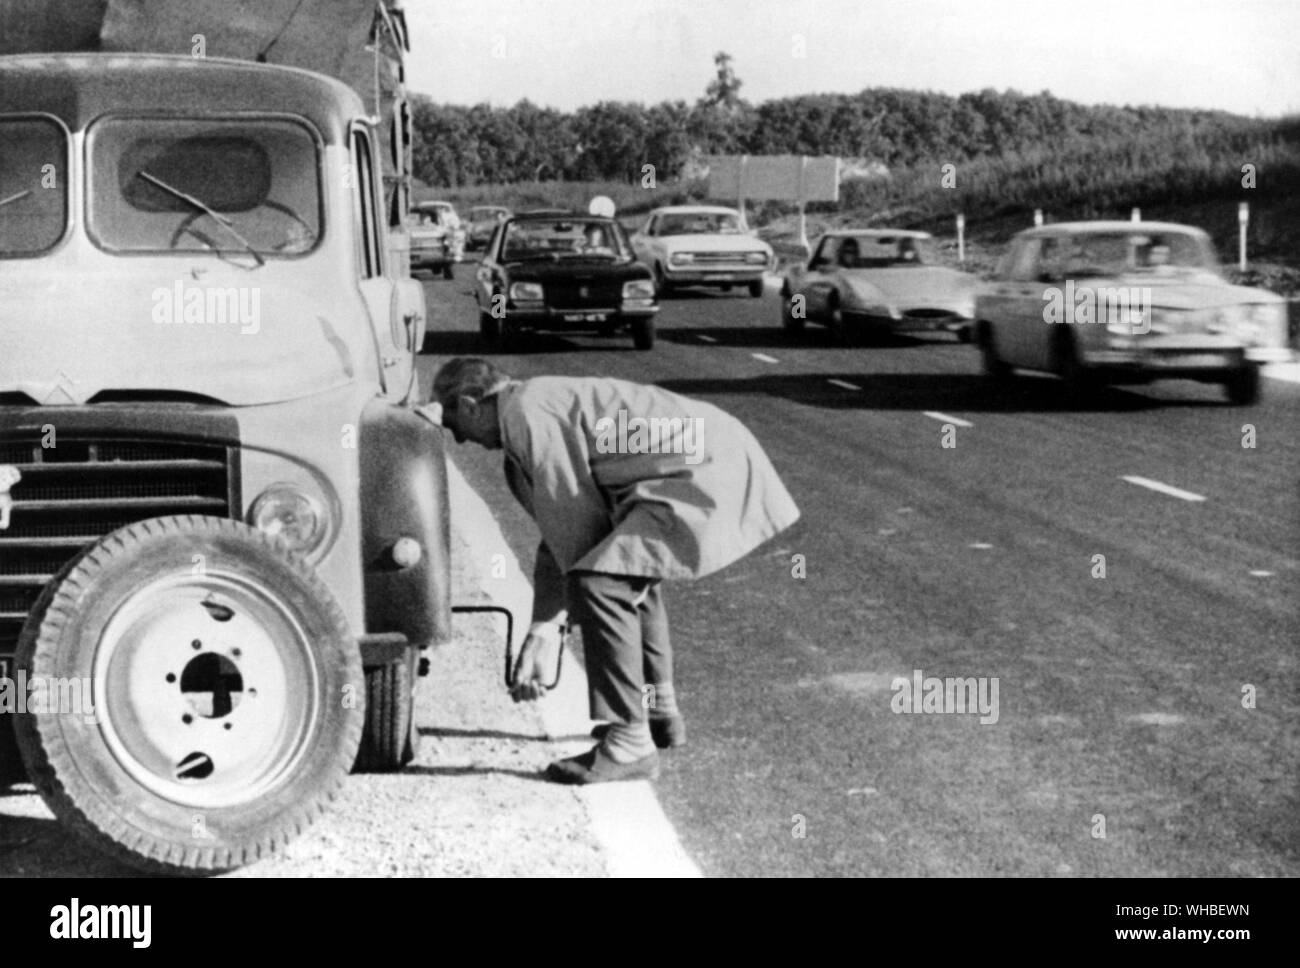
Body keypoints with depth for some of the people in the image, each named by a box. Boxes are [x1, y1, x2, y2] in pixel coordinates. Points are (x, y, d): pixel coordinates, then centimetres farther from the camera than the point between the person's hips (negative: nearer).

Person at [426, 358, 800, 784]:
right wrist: (543, 628, 22)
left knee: (601, 583, -16)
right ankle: (658, 709, 38)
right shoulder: (544, 403, 23)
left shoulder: (525, 412, -8)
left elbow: (573, 516, -8)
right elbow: (560, 530, 25)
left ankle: (630, 744, -9)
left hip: (705, 476, -11)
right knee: (629, 569, 30)